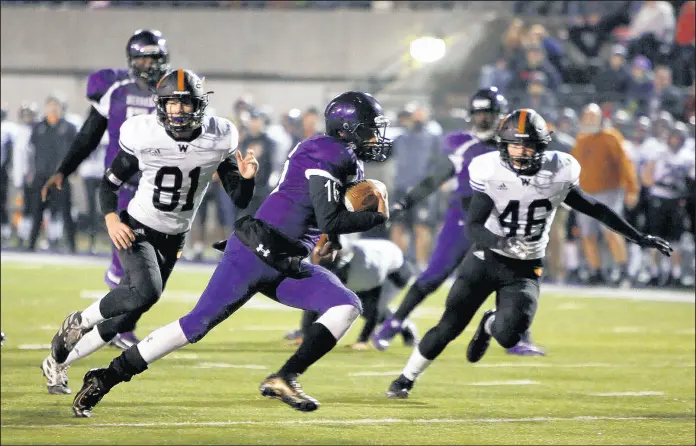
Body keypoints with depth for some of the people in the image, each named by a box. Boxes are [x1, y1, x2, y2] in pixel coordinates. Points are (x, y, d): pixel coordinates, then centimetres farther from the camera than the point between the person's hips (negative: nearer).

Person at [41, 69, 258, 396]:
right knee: (146, 291, -32)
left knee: (125, 319, 6)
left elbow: (240, 200, -5)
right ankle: (80, 321, -6)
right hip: (137, 230, -4)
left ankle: (57, 363, 26)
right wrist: (111, 219, -22)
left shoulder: (218, 140, -10)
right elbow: (109, 184, -4)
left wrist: (246, 178, -27)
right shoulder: (143, 136, -16)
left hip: (173, 239, 4)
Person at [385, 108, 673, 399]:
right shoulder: (490, 173, -15)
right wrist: (504, 243, -36)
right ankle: (406, 378, 18)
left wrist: (639, 238, 9)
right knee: (449, 326, -3)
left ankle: (489, 325, 19)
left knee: (508, 336, -19)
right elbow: (474, 226, -17)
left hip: (525, 269, 1)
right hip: (486, 258, -1)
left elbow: (594, 209, 5)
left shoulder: (558, 174, -8)